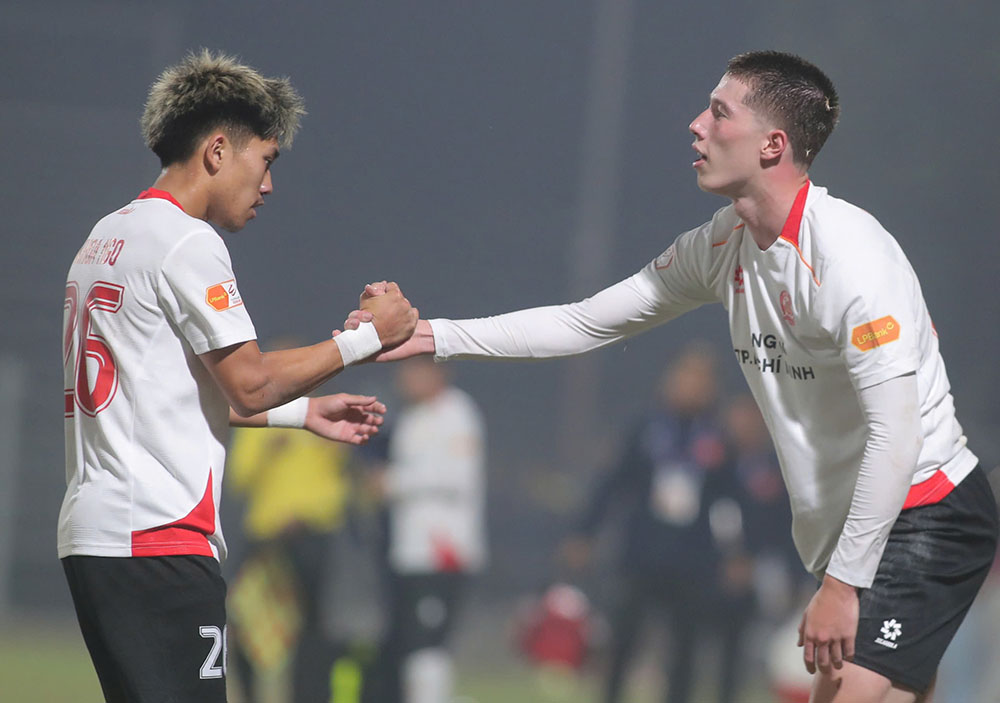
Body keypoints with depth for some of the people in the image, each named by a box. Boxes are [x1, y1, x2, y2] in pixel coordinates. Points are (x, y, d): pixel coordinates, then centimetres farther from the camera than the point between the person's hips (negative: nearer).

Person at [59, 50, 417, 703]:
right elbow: (250, 385, -11)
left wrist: (303, 412, 27)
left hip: (92, 536, 10)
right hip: (157, 539, -10)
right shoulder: (186, 242, -9)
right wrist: (367, 338, -1)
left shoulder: (107, 237, 21)